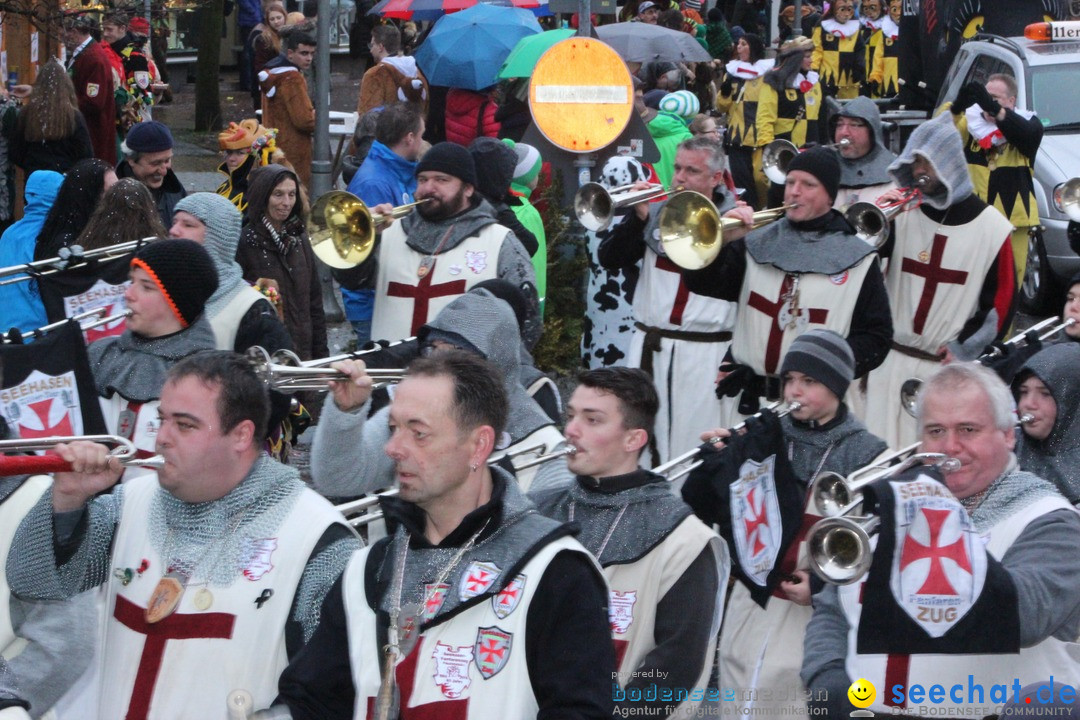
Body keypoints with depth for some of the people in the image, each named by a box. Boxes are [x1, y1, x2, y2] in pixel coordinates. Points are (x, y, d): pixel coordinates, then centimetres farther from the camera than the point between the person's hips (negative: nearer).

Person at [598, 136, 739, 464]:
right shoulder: (656, 213, 11)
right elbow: (609, 258, 4)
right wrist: (637, 218, -8)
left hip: (705, 351, -4)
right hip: (649, 346, 4)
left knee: (691, 447, -5)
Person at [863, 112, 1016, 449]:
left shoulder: (990, 226, -3)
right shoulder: (902, 212, 3)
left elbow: (1001, 298, -1)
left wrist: (964, 349, -7)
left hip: (949, 367, -2)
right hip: (891, 361, 2)